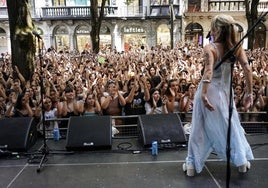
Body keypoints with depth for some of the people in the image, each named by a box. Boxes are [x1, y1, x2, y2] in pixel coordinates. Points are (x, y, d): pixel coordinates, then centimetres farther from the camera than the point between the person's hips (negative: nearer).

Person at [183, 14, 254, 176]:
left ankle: (192, 164, 19)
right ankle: (242, 160, 33)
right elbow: (248, 69, -9)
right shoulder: (237, 47, -3)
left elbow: (209, 70, -31)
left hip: (209, 91, -3)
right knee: (231, 125, 22)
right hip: (225, 92, 3)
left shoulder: (210, 48, -15)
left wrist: (203, 94, -35)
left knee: (200, 128, 10)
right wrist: (249, 93, -3)